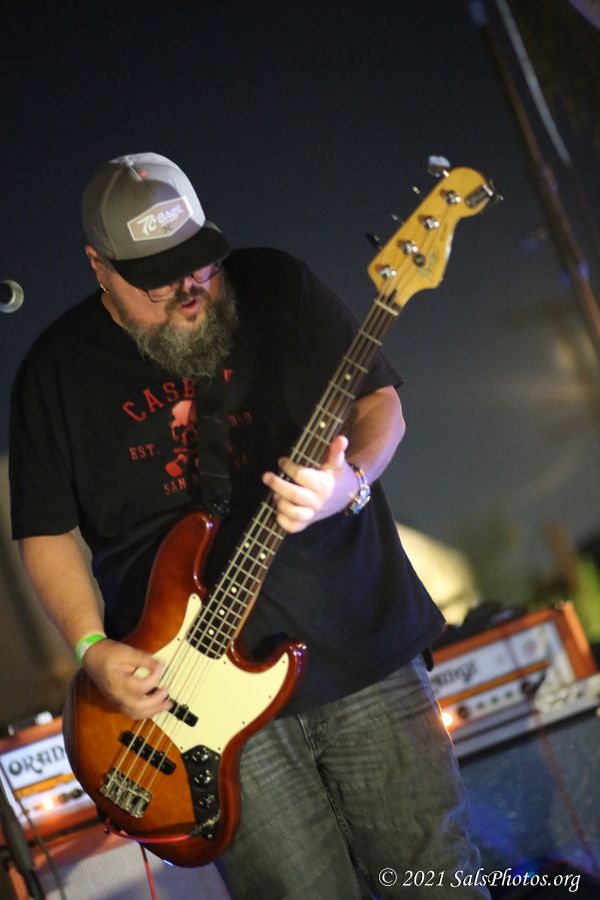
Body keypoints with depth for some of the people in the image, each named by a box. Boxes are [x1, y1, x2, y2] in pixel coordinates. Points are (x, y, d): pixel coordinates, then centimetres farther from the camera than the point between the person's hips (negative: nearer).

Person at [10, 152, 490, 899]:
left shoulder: (278, 287, 1)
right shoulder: (56, 369, 2)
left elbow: (379, 399, 4)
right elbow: (46, 529, 5)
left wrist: (352, 481, -18)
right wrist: (92, 648, -9)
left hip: (362, 643, 1)